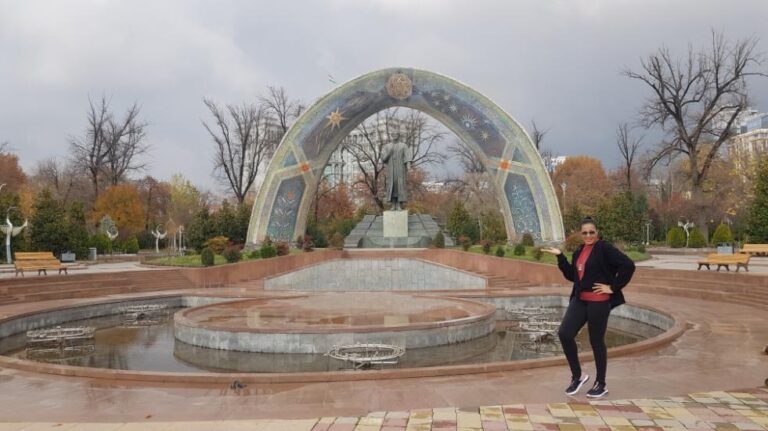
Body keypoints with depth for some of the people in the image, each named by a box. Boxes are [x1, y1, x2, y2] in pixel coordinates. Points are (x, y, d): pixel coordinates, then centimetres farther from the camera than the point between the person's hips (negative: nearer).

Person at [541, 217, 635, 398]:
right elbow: (571, 275, 17)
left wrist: (613, 287, -14)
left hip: (599, 302, -7)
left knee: (596, 341, 4)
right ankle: (577, 376, 12)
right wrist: (560, 256, 10)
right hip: (580, 300, 7)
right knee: (564, 334, -5)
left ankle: (601, 384, 22)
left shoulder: (605, 248, -10)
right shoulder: (579, 251, 12)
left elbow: (628, 265, -17)